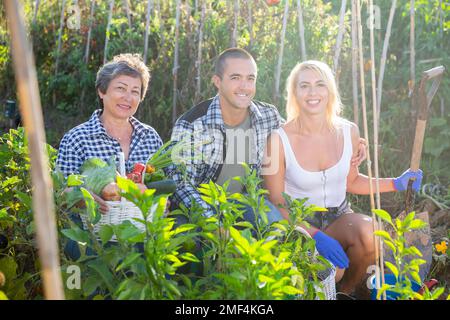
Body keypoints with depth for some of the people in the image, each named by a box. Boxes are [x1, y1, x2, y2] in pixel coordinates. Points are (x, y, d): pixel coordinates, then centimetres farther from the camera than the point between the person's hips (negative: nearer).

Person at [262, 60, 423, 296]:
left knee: (368, 232, -31)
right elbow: (276, 203, -12)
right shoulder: (279, 140, -16)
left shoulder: (348, 131, -2)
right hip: (299, 223, -4)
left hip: (339, 216, 4)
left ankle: (348, 290, 0)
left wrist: (395, 184, 0)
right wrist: (316, 236, -24)